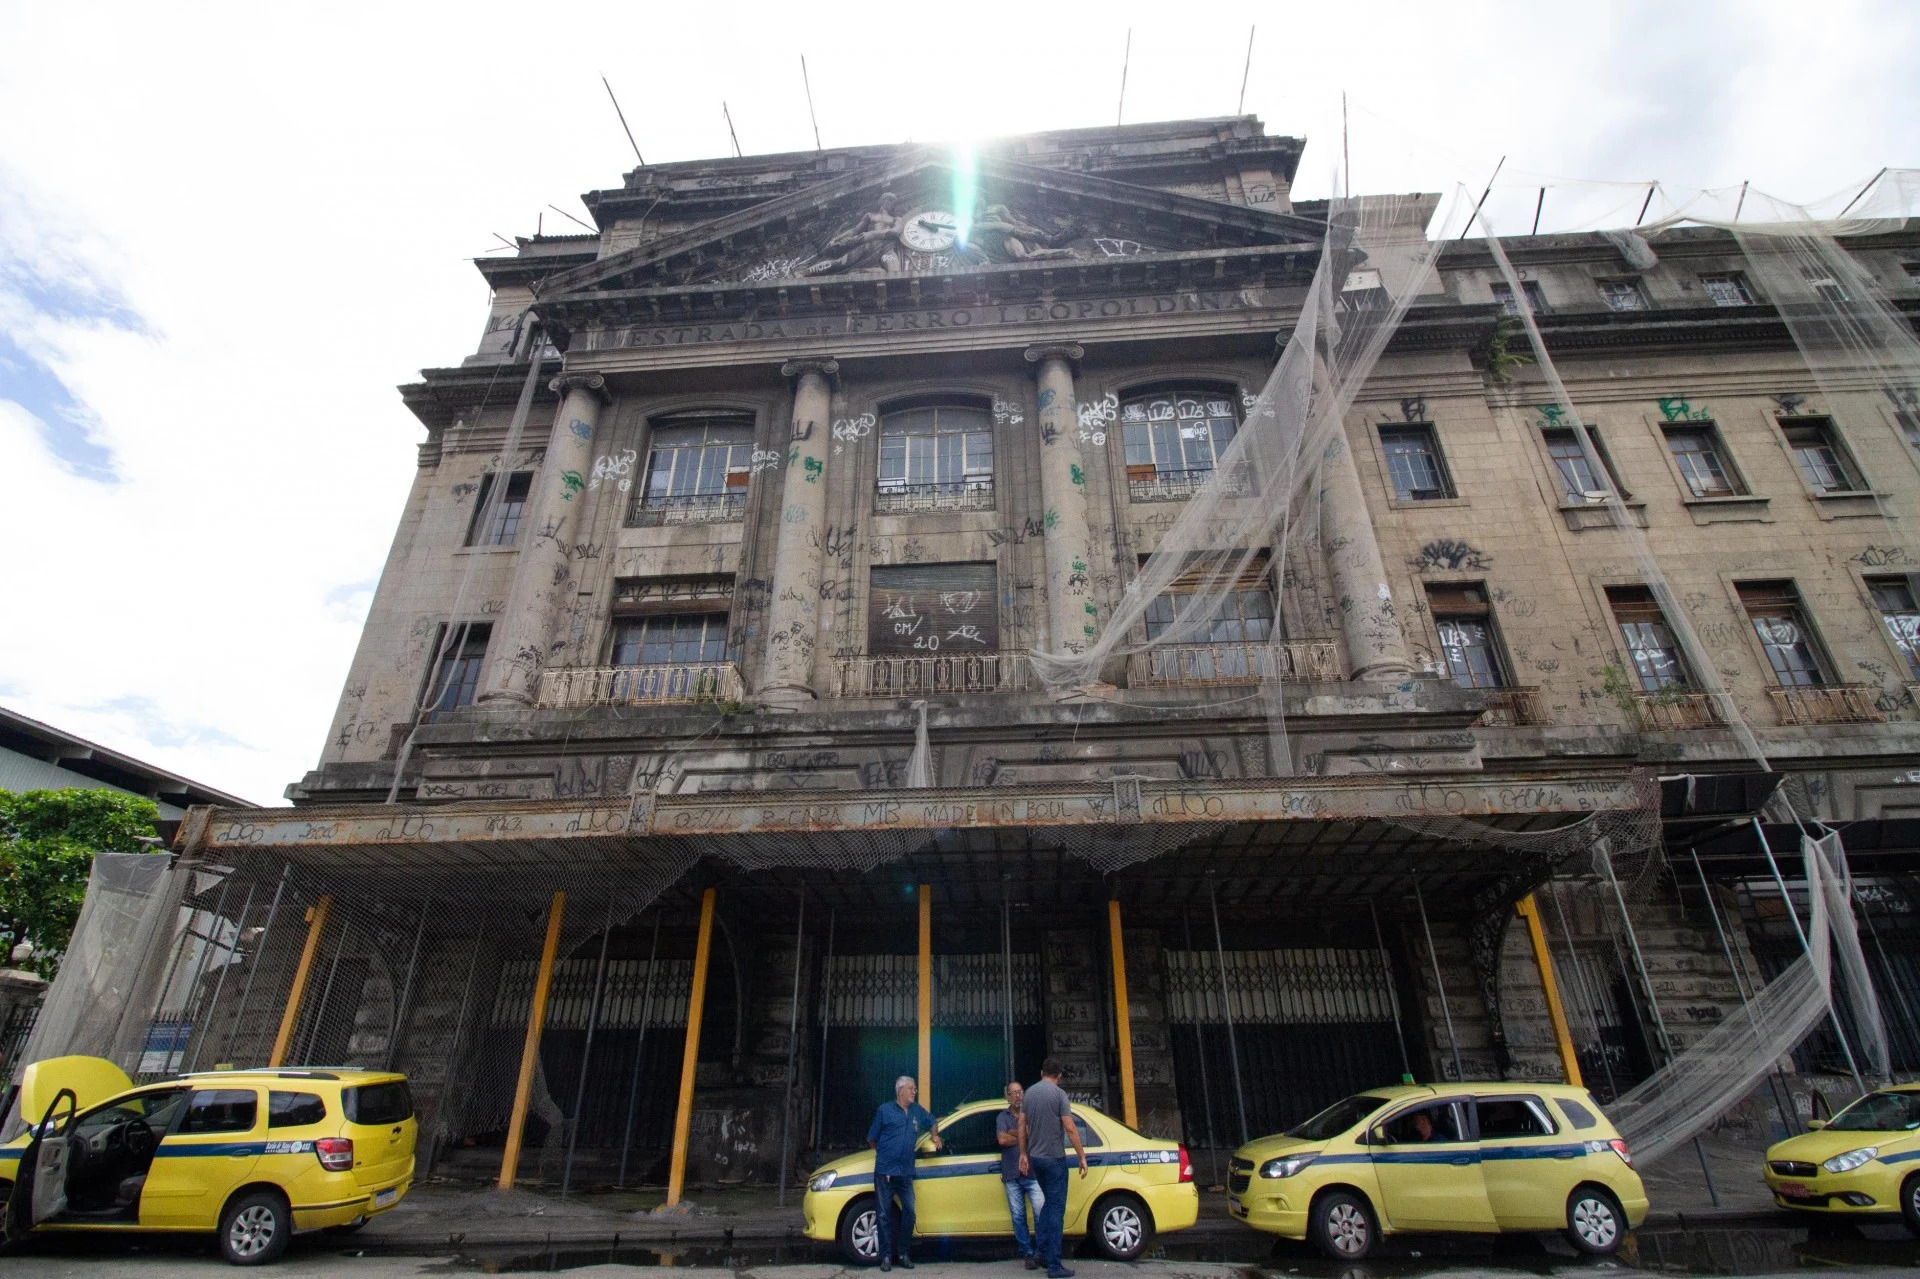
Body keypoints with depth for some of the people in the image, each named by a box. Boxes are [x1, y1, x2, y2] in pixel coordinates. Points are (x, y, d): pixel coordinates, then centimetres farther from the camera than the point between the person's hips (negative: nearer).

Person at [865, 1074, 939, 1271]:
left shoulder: (918, 1111, 9)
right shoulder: (885, 1110, -3)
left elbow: (931, 1122, 30)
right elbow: (871, 1139, 6)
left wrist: (935, 1136, 14)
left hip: (906, 1172, 4)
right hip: (885, 1171, -4)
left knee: (909, 1212, 1)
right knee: (884, 1214, 1)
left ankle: (902, 1253, 15)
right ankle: (886, 1256, 10)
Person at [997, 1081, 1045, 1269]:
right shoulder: (1003, 1117, 9)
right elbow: (1002, 1139, -8)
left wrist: (1014, 1133, -10)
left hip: (1033, 1172, -1)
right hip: (1012, 1175, 1)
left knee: (1041, 1212, -8)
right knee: (1018, 1216, 3)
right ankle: (1027, 1253, 13)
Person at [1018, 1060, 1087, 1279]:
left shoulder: (1029, 1093, 6)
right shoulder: (1058, 1094, -12)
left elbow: (1022, 1127, 11)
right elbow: (1070, 1128, -16)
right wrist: (1082, 1157, -10)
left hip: (1035, 1157, 6)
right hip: (1054, 1158, -6)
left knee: (1048, 1202, 22)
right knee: (1056, 1209, -1)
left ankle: (1041, 1249, 18)